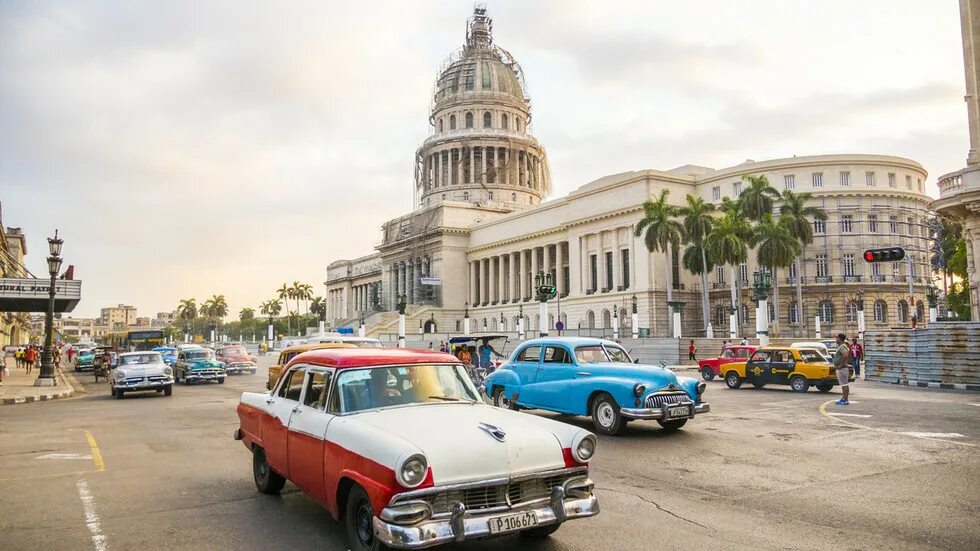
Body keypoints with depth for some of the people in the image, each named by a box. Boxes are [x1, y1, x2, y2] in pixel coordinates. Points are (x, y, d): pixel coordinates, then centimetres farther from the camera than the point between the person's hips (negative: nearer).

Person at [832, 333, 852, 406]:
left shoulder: (842, 347, -17)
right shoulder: (839, 346, 15)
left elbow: (845, 355, -35)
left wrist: (841, 365, -26)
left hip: (842, 369, -11)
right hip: (839, 369, 11)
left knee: (844, 385, -8)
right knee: (843, 385, 14)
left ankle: (845, 400, -7)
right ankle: (843, 399, 20)